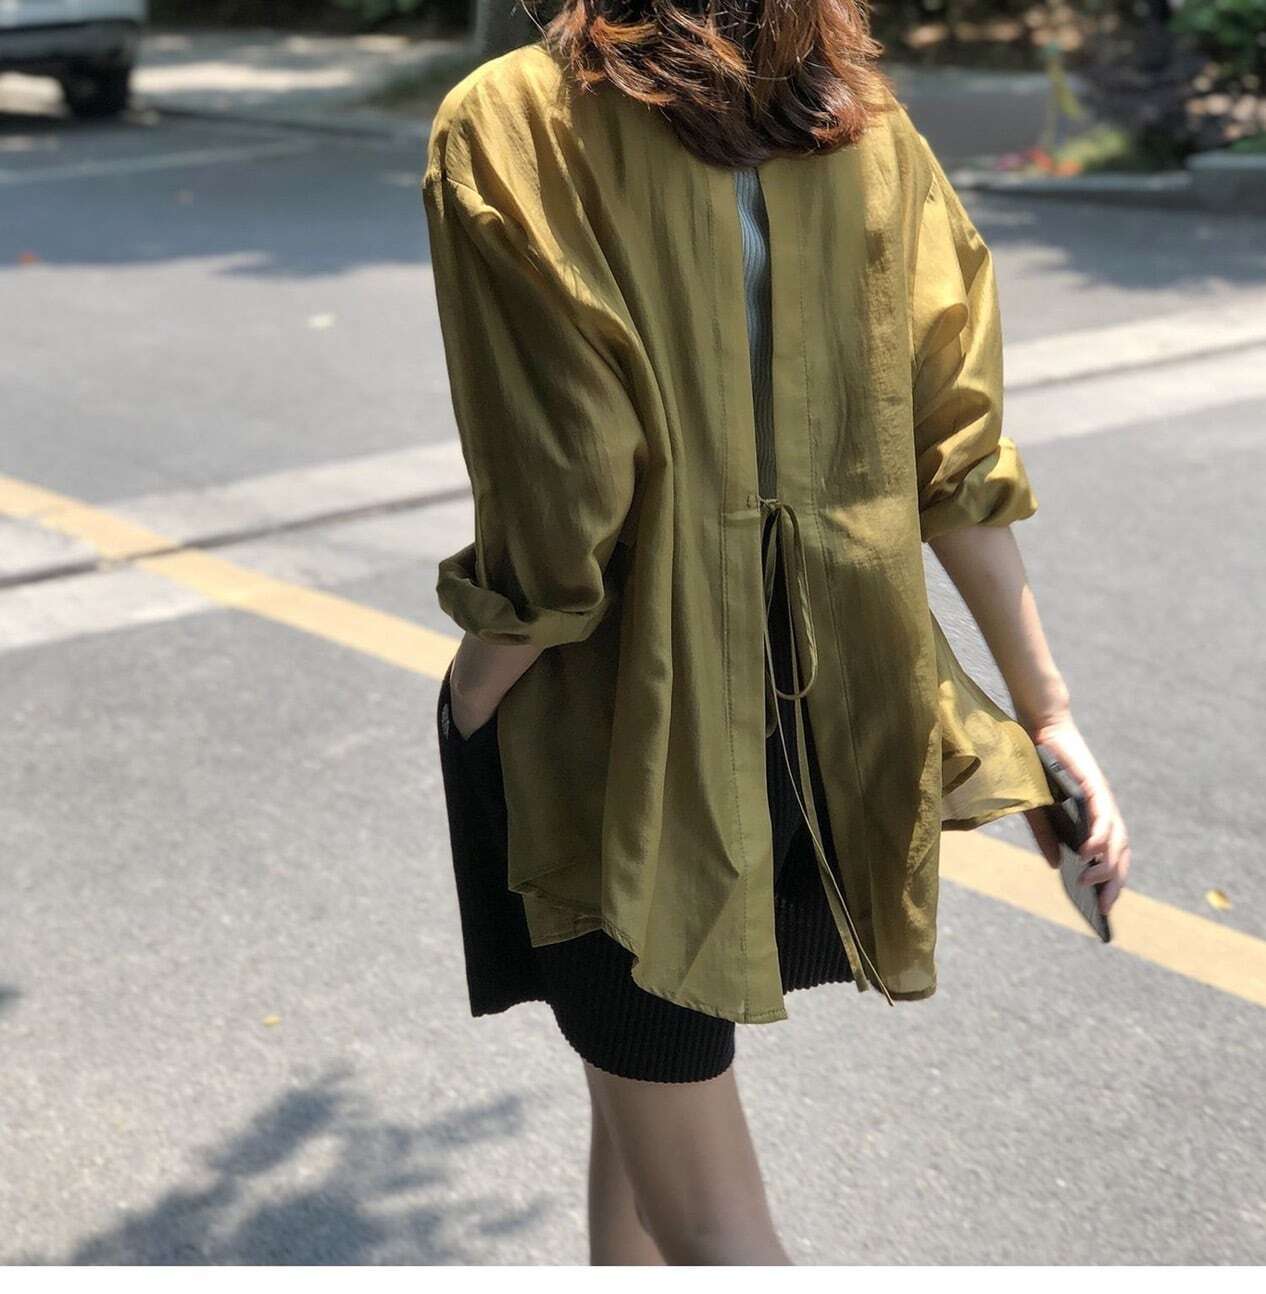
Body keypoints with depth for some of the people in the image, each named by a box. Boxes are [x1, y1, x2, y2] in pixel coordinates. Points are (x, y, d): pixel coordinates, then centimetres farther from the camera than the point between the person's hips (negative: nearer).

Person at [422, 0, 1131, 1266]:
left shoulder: (508, 129, -16)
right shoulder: (860, 127, 0)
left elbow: (562, 515, -20)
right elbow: (960, 462, 0)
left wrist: (472, 702, -4)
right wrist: (1049, 713, 6)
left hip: (627, 723, -6)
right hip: (822, 717, 6)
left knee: (699, 1204, 7)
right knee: (647, 1070, 28)